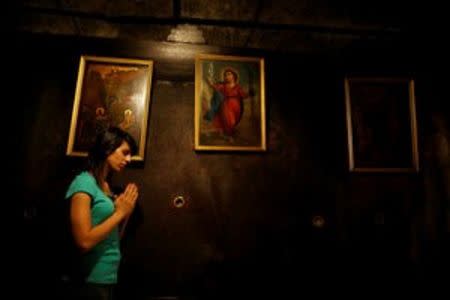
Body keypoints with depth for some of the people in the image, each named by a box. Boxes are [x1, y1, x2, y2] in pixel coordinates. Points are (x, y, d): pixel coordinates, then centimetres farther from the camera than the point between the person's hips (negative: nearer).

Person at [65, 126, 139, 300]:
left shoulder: (106, 186, 9)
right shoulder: (83, 183, -15)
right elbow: (84, 242, -24)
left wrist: (126, 212, -1)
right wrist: (119, 213, -15)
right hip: (92, 281, -8)